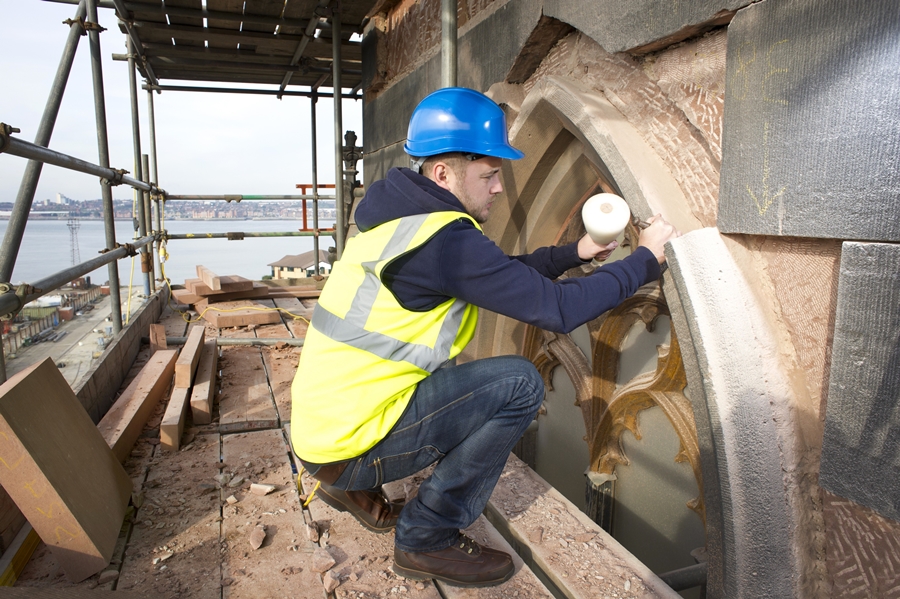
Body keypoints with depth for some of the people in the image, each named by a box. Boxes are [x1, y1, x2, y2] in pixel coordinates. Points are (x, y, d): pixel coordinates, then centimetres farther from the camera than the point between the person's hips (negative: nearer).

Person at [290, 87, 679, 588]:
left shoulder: (402, 215, 8)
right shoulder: (444, 238, -22)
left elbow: (502, 273, 16)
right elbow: (559, 309, -20)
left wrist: (575, 253, 12)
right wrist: (646, 259, -7)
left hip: (322, 423, 9)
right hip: (349, 445, -9)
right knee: (519, 383, -13)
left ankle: (353, 487, 24)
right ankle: (427, 539, 0)